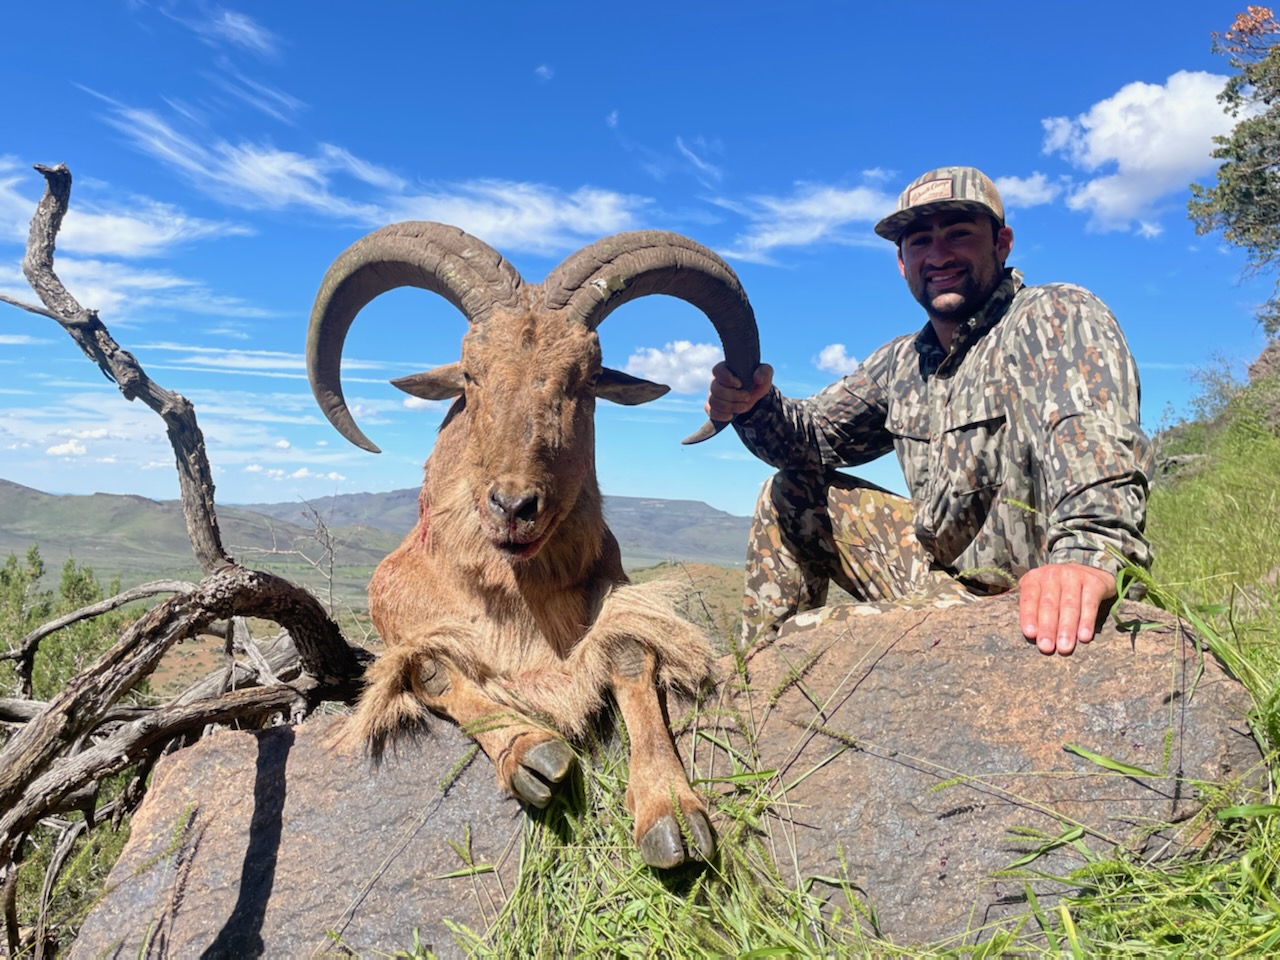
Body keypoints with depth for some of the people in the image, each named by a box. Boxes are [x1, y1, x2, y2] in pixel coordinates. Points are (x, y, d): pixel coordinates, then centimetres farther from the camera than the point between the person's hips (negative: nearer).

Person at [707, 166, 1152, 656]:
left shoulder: (1059, 316, -17)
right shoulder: (903, 363, 5)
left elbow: (1093, 431, -36)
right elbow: (815, 438, 12)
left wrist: (1090, 550, -55)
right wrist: (755, 405, -11)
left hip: (1041, 604, -6)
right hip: (940, 573, 7)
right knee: (791, 494, 8)